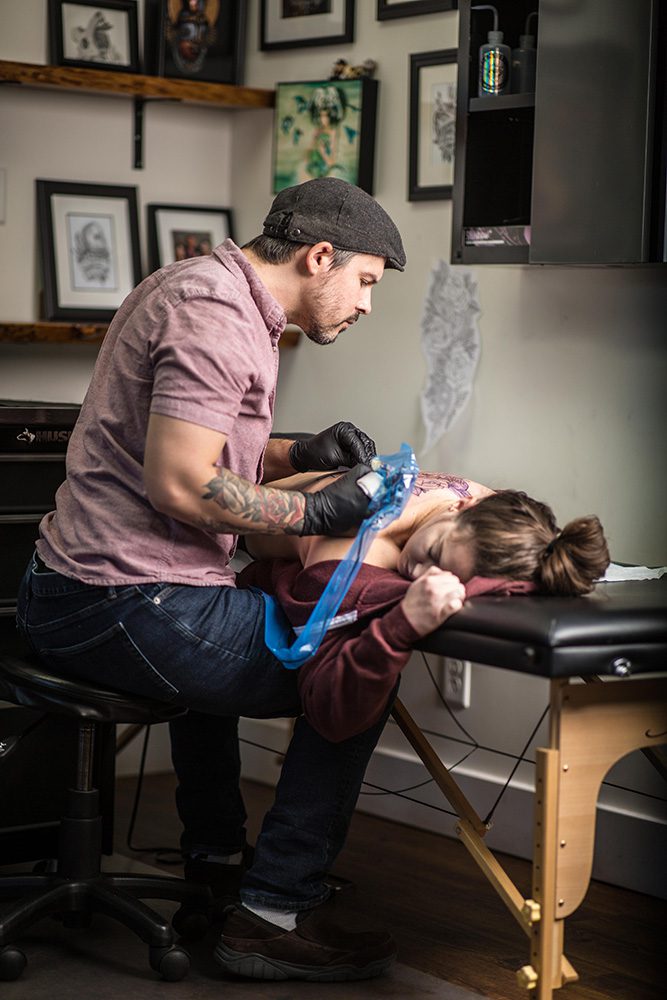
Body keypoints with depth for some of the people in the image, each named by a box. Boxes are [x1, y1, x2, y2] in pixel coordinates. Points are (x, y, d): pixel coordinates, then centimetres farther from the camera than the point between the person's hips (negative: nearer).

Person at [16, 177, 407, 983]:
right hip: (129, 606, -11)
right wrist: (316, 511, -15)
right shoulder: (217, 317, -17)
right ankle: (275, 912, 1)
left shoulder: (199, 285, 16)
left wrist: (299, 454, 12)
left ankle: (214, 859, 44)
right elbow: (180, 484, -24)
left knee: (227, 641, 38)